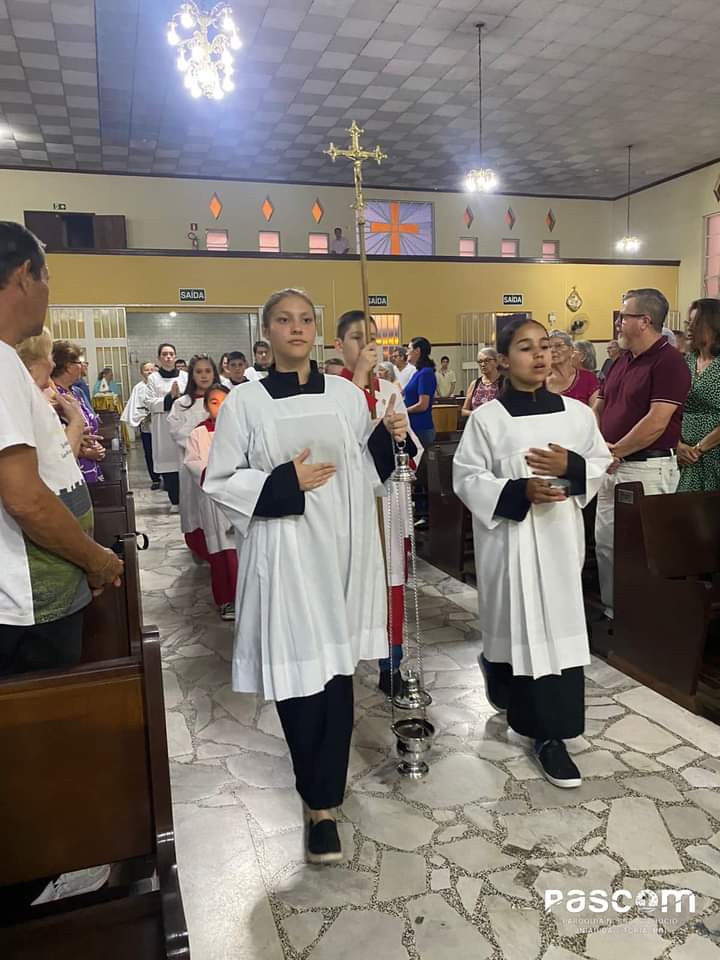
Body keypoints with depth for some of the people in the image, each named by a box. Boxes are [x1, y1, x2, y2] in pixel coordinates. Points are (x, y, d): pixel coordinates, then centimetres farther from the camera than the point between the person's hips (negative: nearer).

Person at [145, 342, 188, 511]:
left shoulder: (184, 376, 8)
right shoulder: (153, 378, 5)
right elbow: (149, 403, -2)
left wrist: (180, 398, -15)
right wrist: (169, 398, -12)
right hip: (164, 427, 0)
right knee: (169, 462, -1)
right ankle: (175, 501, 10)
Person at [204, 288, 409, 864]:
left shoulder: (347, 394, 7)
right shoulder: (245, 403, -1)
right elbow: (221, 483, -1)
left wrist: (388, 439, -4)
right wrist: (284, 484, -13)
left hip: (343, 547, 2)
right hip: (285, 554, -2)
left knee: (335, 671, 6)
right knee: (297, 671, 2)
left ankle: (322, 804, 23)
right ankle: (323, 786, 27)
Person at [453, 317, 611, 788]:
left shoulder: (577, 412, 3)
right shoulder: (487, 417, -7)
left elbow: (602, 464, 9)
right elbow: (467, 478, -7)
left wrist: (571, 467, -12)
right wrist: (520, 492, -20)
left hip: (561, 536, 3)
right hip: (510, 537, -3)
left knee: (560, 625, 5)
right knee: (517, 624, 6)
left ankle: (549, 730, 23)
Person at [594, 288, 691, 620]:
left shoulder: (669, 361, -13)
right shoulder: (621, 361, 14)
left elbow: (656, 422, -21)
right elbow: (597, 409, 16)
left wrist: (614, 451, -12)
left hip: (648, 467, -9)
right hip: (613, 467, 9)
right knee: (605, 543, 14)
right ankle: (612, 613, 28)